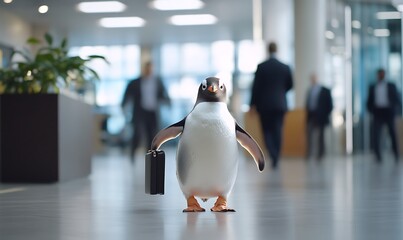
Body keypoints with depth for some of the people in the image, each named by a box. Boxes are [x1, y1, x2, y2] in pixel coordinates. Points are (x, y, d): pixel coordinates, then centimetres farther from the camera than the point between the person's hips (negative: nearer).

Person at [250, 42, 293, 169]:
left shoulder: (261, 67, -7)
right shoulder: (285, 67, 1)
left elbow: (256, 86, -6)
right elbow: (290, 85, 10)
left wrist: (253, 104, -1)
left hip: (264, 104, -2)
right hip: (280, 104, 2)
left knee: (267, 130, 6)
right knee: (277, 132, 7)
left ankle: (273, 155, -16)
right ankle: (275, 160, 6)